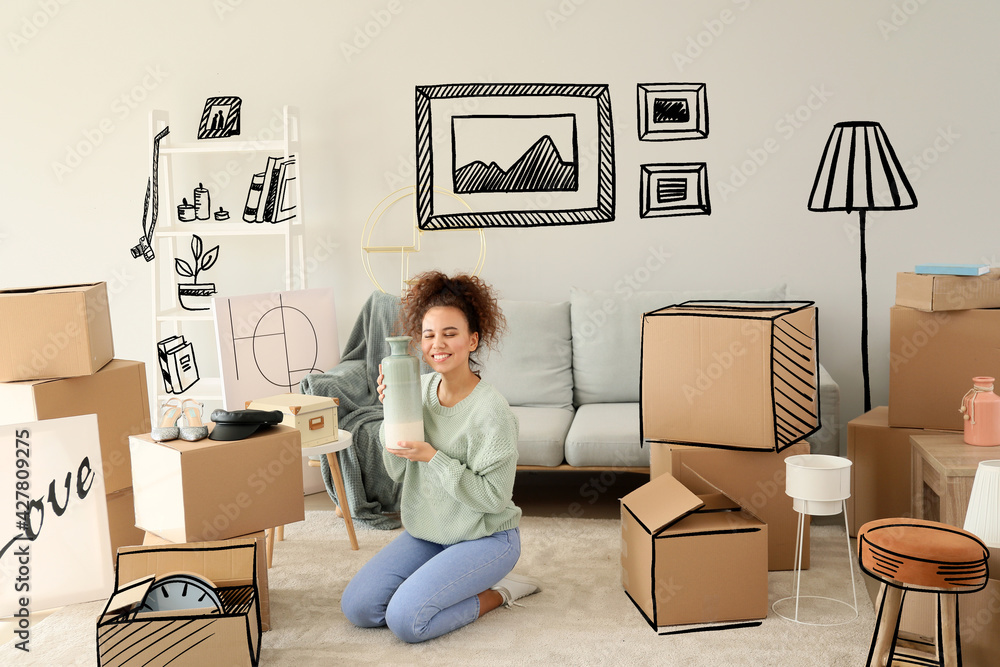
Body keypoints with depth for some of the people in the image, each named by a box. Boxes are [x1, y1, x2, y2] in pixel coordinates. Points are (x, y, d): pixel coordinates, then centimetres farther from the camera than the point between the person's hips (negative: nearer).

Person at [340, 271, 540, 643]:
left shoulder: (491, 411, -23)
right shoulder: (421, 388, -4)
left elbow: (493, 497, -21)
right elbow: (398, 472, 2)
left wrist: (431, 457, -27)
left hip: (485, 538, -6)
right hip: (426, 532, 7)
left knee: (405, 620, -20)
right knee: (356, 608, -3)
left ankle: (495, 593, 3)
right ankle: (446, 579, 15)